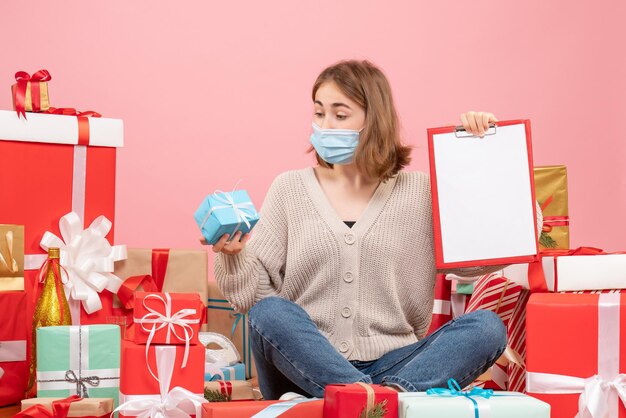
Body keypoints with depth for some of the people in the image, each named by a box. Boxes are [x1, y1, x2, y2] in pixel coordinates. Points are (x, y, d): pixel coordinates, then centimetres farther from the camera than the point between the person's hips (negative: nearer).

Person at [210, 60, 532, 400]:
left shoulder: (421, 193, 10)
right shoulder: (290, 189, 9)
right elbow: (254, 295, 4)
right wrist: (233, 256, -17)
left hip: (392, 364, 1)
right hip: (307, 368, 0)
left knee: (487, 327, -22)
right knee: (270, 313, -31)